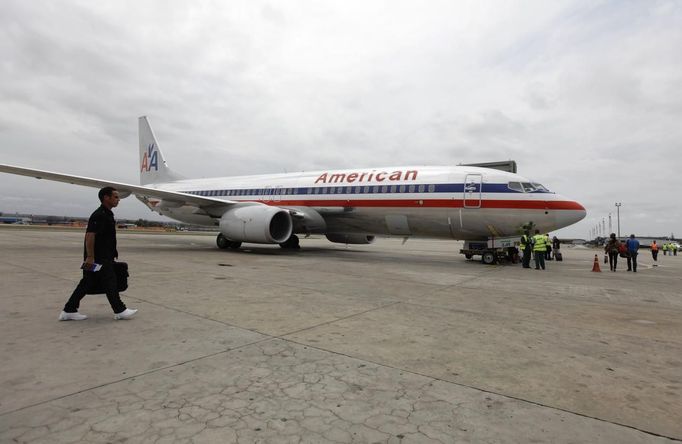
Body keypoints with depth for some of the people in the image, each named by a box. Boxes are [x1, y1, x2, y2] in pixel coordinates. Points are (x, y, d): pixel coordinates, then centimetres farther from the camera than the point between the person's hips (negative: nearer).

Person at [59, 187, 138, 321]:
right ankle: (120, 311, 7)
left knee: (87, 283, 13)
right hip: (99, 259, -10)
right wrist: (90, 257, -24)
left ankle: (68, 311, 20)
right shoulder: (99, 215, -16)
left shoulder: (107, 214, 16)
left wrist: (112, 255, 26)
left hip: (104, 257, 10)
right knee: (110, 283, -2)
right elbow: (90, 235, -22)